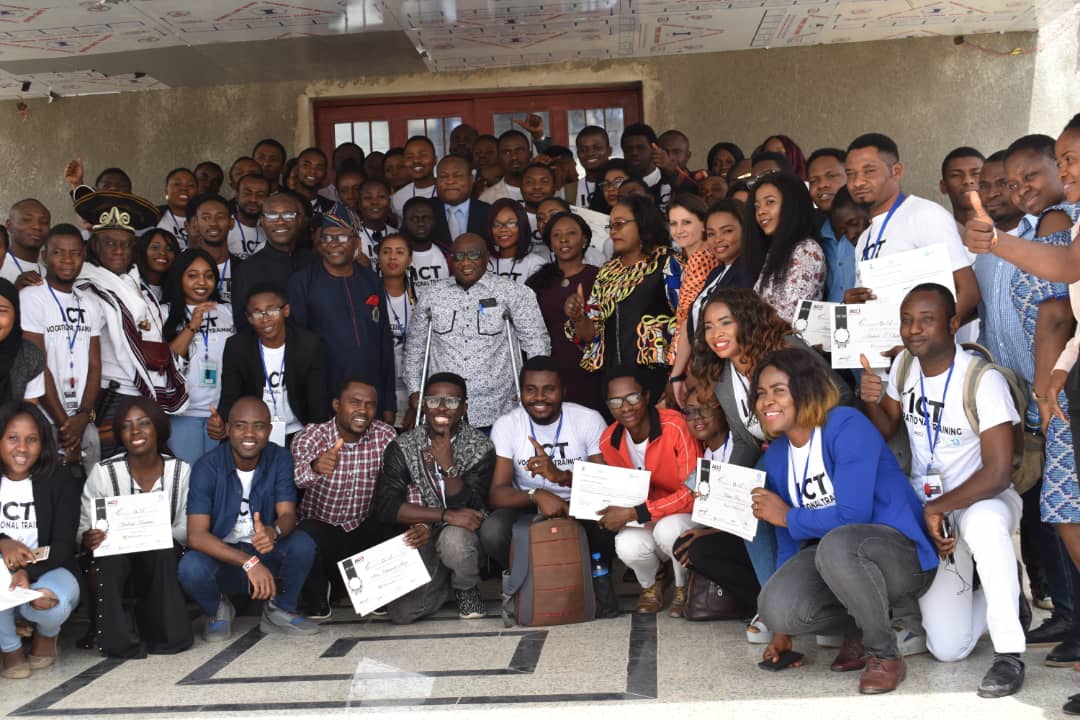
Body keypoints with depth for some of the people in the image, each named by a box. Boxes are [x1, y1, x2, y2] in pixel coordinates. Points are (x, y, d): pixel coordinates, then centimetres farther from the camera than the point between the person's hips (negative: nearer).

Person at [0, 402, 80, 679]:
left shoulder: (60, 481, -5)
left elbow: (63, 545, -12)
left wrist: (28, 572, -31)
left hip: (49, 570, -1)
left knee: (50, 602, -36)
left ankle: (47, 634, 6)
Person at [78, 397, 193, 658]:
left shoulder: (181, 470, -3)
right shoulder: (103, 472, -6)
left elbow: (186, 528, -1)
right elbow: (83, 530, -3)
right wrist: (89, 539, -28)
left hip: (162, 558, 1)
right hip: (115, 559, -1)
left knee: (162, 551, -33)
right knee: (111, 557, -34)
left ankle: (164, 632, -13)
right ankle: (115, 637, -17)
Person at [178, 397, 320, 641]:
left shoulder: (280, 459, -8)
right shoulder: (207, 467, -16)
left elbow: (288, 515, -15)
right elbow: (196, 535, -24)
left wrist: (274, 532, -42)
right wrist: (249, 563, -36)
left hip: (266, 553, 2)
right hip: (221, 555, -2)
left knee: (303, 544, -27)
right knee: (191, 567, -34)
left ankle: (279, 611, 0)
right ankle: (217, 610, 2)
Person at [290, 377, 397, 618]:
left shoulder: (385, 436, -7)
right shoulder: (310, 436, -15)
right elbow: (294, 477, -34)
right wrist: (315, 468, -58)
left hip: (365, 530, 3)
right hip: (320, 528, -3)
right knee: (306, 534, -34)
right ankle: (318, 594, -2)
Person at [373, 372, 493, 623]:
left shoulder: (481, 448, -8)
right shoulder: (402, 448, -5)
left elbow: (469, 511, -12)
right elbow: (386, 505, -15)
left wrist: (449, 465, -27)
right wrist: (446, 515, -23)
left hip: (463, 537, -1)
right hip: (419, 540, 2)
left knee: (454, 537, -37)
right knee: (401, 612, -19)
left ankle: (466, 588, -2)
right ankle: (442, 583, 16)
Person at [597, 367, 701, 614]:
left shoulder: (676, 426, -24)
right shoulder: (609, 442, -6)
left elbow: (693, 491, -24)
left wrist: (634, 513, -30)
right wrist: (613, 513, -16)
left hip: (685, 513, -3)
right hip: (645, 522, 3)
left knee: (667, 529, -37)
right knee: (628, 546, -31)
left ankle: (683, 587, -2)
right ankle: (649, 586, 7)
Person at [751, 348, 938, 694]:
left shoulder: (846, 426, -15)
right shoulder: (777, 457, 7)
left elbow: (853, 516, -25)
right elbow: (788, 546, 10)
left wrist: (787, 516, -10)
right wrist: (782, 631, 10)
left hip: (903, 555, -6)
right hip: (835, 558, 6)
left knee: (836, 543, -39)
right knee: (775, 607, -23)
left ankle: (885, 653, -14)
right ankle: (859, 630, 9)